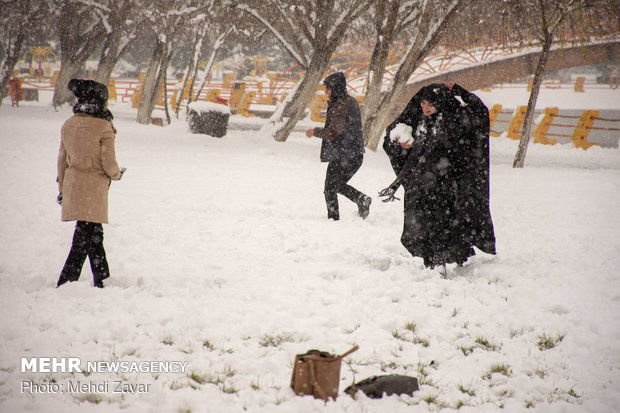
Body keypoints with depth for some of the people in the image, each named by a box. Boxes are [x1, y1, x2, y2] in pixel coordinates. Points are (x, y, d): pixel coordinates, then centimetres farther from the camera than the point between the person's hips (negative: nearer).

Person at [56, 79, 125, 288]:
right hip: (94, 188, -7)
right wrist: (117, 174, 10)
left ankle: (101, 279, 30)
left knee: (95, 233, 20)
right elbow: (109, 164, -12)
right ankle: (65, 284, -4)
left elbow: (62, 159, 12)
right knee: (84, 238, -2)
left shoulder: (68, 125, 5)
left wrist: (62, 188, 21)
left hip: (72, 185, 7)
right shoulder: (104, 128, -14)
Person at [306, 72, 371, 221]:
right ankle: (362, 199, 6)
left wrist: (315, 131, -9)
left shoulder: (340, 106, -19)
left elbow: (332, 133, -23)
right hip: (357, 154, 9)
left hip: (342, 156, -9)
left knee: (330, 189, 2)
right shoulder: (351, 101, 11)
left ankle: (334, 219, 3)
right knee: (339, 185, 22)